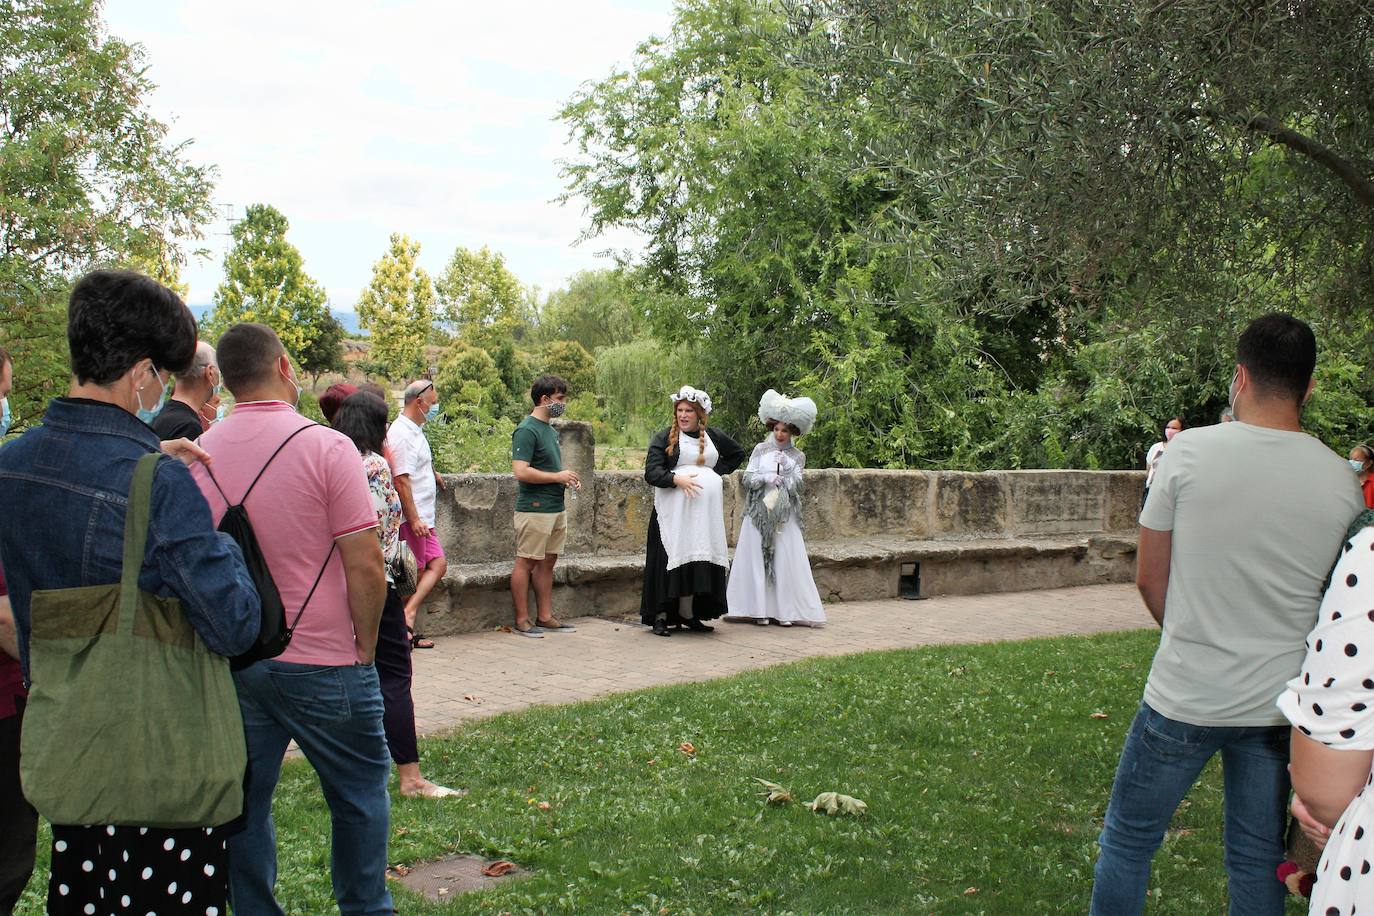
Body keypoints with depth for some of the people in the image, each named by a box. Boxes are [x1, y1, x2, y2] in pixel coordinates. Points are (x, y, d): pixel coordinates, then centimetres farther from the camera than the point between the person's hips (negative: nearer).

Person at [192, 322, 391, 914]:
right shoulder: (326, 447, -13)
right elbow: (364, 565, -15)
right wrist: (365, 647, -2)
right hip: (321, 661, -4)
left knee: (243, 804, 14)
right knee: (360, 793, 13)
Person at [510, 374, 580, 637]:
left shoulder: (551, 430, 17)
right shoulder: (527, 430, -13)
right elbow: (521, 472, -22)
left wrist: (568, 479, 9)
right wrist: (558, 477, -15)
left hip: (556, 507, 9)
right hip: (534, 508, -9)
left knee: (547, 562, 12)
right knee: (526, 562, -2)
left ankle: (545, 617, 19)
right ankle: (522, 621, 3)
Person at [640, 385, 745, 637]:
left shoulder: (713, 436, 13)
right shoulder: (663, 438, 1)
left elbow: (738, 453, 29)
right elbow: (651, 472, -8)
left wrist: (717, 471, 12)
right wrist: (677, 479, -25)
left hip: (705, 511, 4)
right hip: (673, 510, -4)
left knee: (697, 562, 4)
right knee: (671, 560, -6)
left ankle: (688, 614, 13)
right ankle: (660, 616, -1)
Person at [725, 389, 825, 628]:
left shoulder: (797, 456, 8)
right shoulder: (761, 449, 8)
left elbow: (795, 486, 0)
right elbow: (747, 478, 0)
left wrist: (787, 467, -12)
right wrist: (765, 478, -16)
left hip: (784, 516, 0)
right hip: (759, 513, 0)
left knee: (786, 560, -4)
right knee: (758, 557, -1)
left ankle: (785, 610, 2)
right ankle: (760, 609, 5)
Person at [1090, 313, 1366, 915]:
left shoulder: (1190, 451, -12)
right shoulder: (1341, 481, -5)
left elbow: (1148, 579, -4)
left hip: (1183, 698, -3)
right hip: (1281, 705, 3)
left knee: (1126, 842, 13)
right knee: (1259, 859, 18)